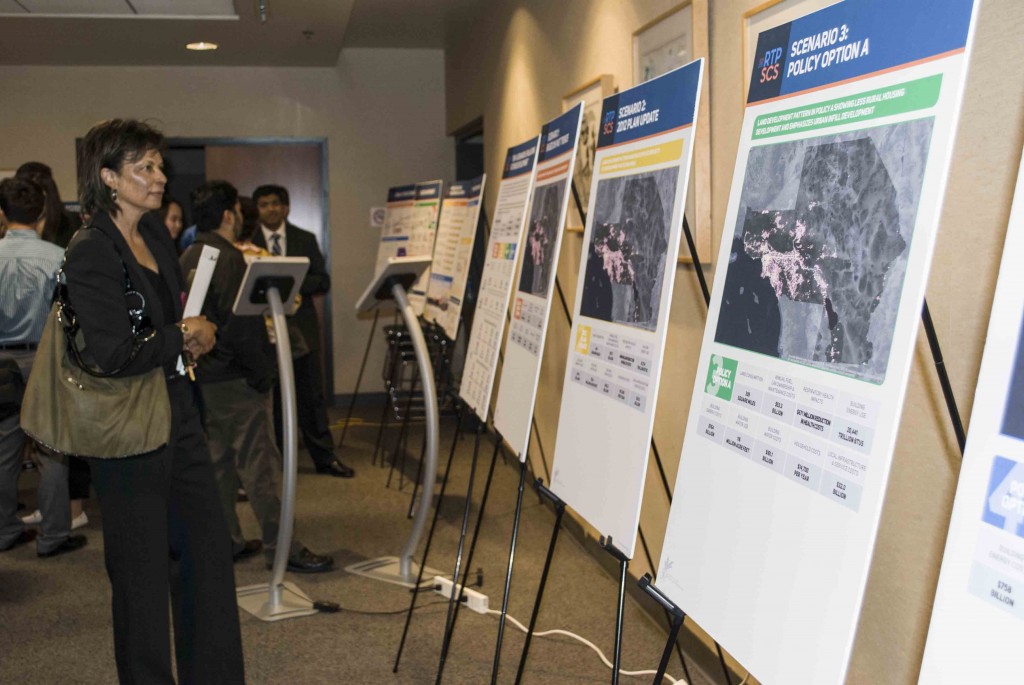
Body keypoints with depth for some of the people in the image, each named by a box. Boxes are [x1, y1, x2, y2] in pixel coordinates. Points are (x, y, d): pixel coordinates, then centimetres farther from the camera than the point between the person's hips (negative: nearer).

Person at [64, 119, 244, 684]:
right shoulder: (90, 253, -16)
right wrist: (183, 336, -9)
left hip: (178, 414, 8)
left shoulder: (155, 235, 9)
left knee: (209, 551, 13)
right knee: (144, 571, 6)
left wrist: (196, 332, -1)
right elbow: (114, 355, -24)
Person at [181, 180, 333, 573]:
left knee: (219, 460, 14)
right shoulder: (228, 258, -16)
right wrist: (263, 371, -17)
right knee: (259, 463, -5)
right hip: (234, 378, -10)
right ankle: (279, 547, 0)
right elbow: (239, 323, -22)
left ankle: (226, 541, 23)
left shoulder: (188, 259, 13)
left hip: (204, 375, 10)